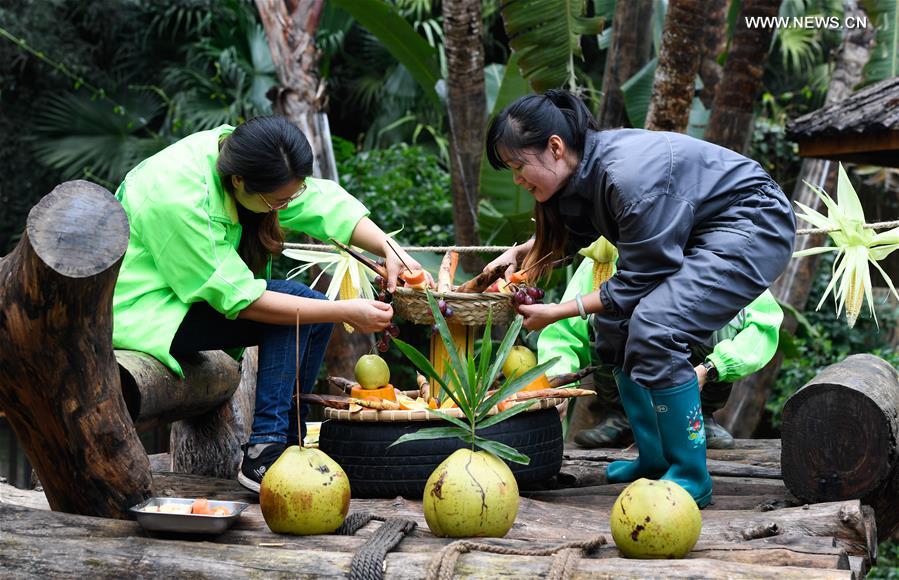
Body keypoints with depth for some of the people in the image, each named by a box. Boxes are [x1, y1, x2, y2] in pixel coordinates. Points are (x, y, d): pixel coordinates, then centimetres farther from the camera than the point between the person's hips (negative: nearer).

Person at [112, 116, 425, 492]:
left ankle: (289, 442, 0)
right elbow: (239, 299, -29)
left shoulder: (238, 154, -11)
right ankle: (263, 456, -21)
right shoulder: (177, 197, -33)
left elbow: (322, 202, -6)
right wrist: (345, 312, -28)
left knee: (314, 310, -3)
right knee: (294, 313, -21)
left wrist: (389, 249, -21)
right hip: (141, 311, -9)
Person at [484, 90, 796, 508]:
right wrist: (518, 252, 6)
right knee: (615, 324, 7)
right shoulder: (581, 171, -2)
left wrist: (556, 313, -16)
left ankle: (691, 478, -15)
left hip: (753, 229, -10)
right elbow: (570, 235, 22)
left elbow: (635, 283, -23)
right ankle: (654, 459, 17)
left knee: (654, 328, -26)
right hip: (697, 235, 11)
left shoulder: (629, 176, -31)